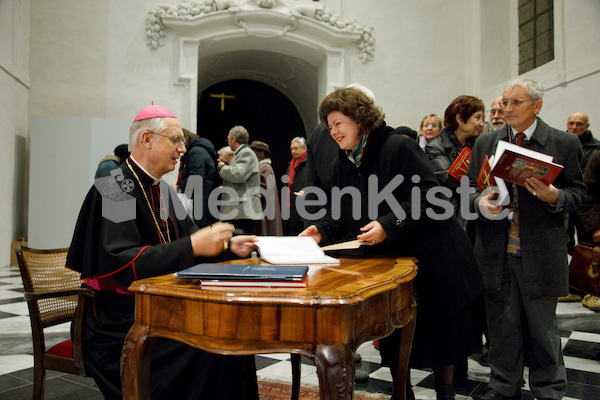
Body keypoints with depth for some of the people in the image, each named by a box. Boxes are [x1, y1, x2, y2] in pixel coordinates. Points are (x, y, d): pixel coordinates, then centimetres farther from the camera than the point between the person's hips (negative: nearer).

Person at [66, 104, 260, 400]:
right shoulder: (114, 189, -13)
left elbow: (187, 238, 15)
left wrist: (228, 246, -3)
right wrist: (192, 247, -28)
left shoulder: (162, 190, 13)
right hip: (121, 319, -7)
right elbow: (122, 264, -23)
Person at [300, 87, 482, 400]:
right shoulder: (340, 166, 5)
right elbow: (341, 214, 8)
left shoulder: (398, 147, -17)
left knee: (438, 330, 8)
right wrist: (323, 230, -11)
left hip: (430, 256, -6)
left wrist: (389, 225, -30)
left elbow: (428, 196, -23)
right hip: (386, 263, 6)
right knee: (390, 336, 13)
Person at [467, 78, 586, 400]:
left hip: (540, 253, -2)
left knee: (543, 328, 11)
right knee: (502, 326, 13)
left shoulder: (564, 144, 1)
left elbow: (577, 193, 3)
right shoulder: (485, 143, 9)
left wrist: (554, 197, -18)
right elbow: (470, 189, 11)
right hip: (497, 252, 2)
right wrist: (480, 204, -11)